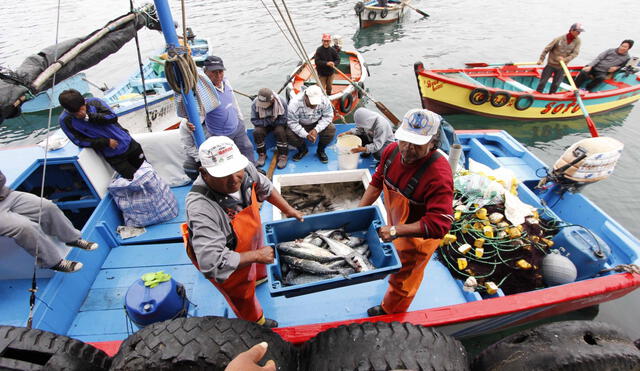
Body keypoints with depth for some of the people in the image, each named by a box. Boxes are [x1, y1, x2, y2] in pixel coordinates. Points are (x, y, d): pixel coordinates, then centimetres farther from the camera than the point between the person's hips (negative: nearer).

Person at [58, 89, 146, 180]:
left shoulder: (94, 102, -9)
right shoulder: (65, 121, -12)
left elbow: (112, 117, -19)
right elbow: (80, 141, -12)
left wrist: (89, 116, -28)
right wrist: (106, 142, -17)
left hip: (128, 143, 2)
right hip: (112, 155, -2)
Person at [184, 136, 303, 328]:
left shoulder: (245, 169, -26)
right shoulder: (202, 209, -46)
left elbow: (265, 188, -2)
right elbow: (212, 263, -45)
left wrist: (289, 210, 0)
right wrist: (257, 255, -34)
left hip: (250, 239, 6)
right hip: (230, 264, -5)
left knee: (257, 267, 38)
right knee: (243, 295, 24)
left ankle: (260, 277, 75)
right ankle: (256, 322, 58)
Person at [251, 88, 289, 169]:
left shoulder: (281, 102, -25)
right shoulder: (255, 104, -21)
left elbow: (283, 120, -18)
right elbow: (254, 120, -16)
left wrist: (272, 121, -17)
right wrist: (268, 121, -24)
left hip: (278, 124, -1)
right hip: (263, 124, 2)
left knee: (280, 131, -33)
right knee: (257, 132, -28)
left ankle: (283, 156, -17)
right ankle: (262, 155, -7)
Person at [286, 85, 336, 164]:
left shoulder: (324, 101, -24)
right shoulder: (294, 104, -29)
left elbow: (328, 116, -14)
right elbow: (292, 123, -23)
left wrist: (316, 130, -28)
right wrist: (306, 135, -33)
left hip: (317, 124, 1)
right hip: (300, 126, -1)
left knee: (331, 129, -25)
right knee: (289, 134, -29)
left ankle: (320, 150, 3)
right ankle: (302, 149, 4)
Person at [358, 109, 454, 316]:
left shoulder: (438, 175, -39)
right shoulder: (393, 151, -19)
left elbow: (439, 224, -40)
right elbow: (378, 182, -4)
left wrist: (396, 231, -45)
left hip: (419, 235, -7)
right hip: (396, 224, 7)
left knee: (402, 278, 17)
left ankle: (389, 314, 47)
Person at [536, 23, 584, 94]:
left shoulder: (577, 41, -3)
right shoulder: (559, 39, -11)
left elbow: (575, 53, -8)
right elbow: (547, 49, -6)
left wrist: (565, 59, -23)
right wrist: (541, 59, -11)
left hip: (561, 67, 3)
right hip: (551, 65, -3)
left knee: (556, 84, 7)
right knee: (543, 82, 1)